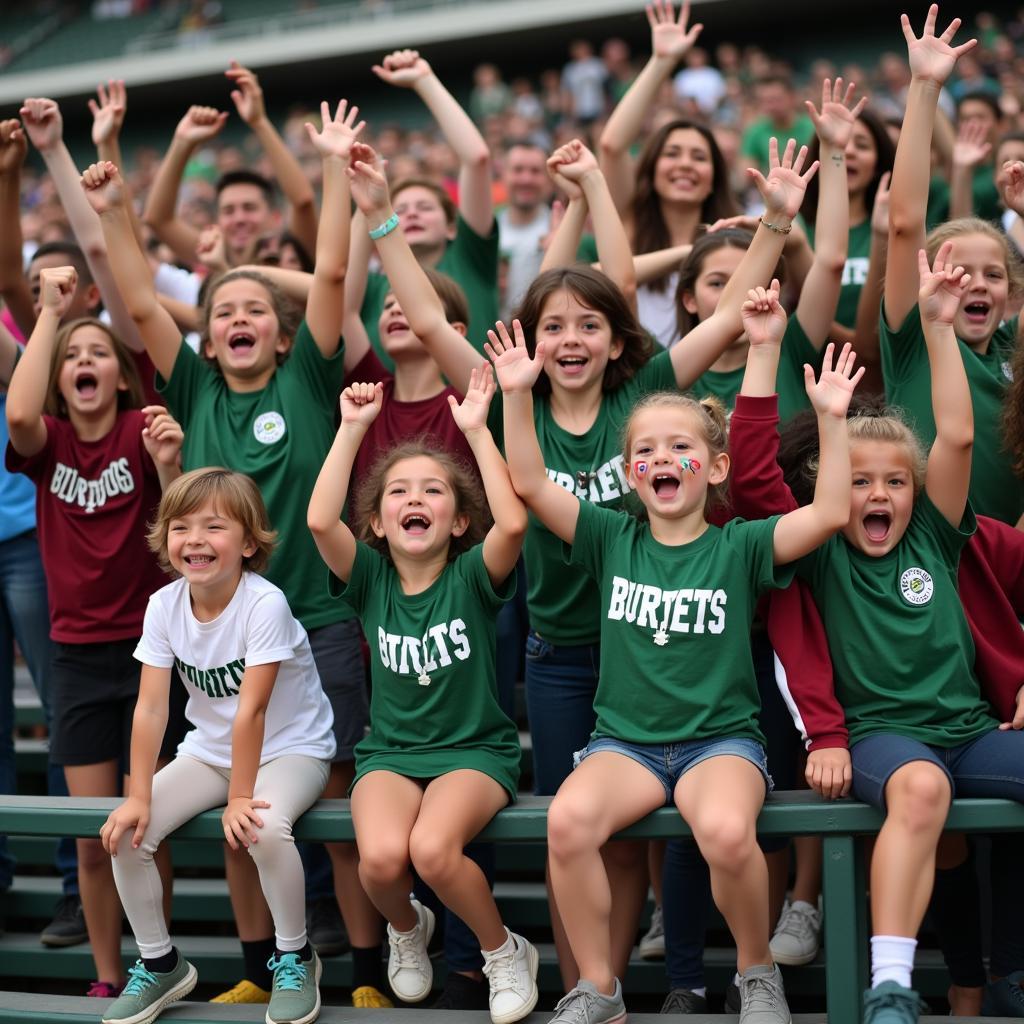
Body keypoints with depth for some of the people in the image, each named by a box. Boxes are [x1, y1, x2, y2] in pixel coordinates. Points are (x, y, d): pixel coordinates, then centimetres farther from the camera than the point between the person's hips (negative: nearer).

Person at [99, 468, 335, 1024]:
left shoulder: (264, 604, -25)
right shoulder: (164, 606, -10)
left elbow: (251, 710, -26)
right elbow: (150, 707, -13)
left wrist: (240, 798, -26)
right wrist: (139, 796, -19)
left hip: (291, 748, -5)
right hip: (209, 750, 6)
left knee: (266, 828, -35)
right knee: (126, 832, -12)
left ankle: (295, 957, -9)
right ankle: (159, 963, 9)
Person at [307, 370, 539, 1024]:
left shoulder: (472, 576, -4)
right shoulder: (370, 578, 2)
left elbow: (512, 523, -26)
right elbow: (320, 520, -17)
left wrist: (477, 430, -22)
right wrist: (353, 428, -17)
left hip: (475, 749, -2)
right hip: (390, 753, 2)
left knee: (432, 848, -32)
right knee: (380, 856, -29)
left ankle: (505, 952, -2)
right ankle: (406, 928, 9)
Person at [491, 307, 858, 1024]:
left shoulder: (737, 547, 3)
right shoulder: (614, 539, 8)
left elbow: (831, 514, -10)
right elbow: (531, 484, 1)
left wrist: (832, 419, -18)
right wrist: (518, 396, -9)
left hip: (722, 738, -2)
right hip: (624, 741, 2)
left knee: (726, 830, -36)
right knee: (569, 818, -31)